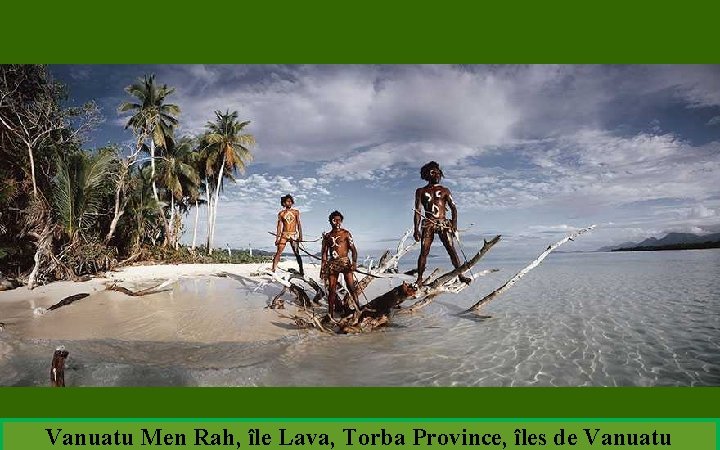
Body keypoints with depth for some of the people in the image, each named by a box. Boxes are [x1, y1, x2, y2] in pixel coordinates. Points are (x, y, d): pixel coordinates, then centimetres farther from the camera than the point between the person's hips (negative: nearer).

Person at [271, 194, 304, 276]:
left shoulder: (296, 212, 7)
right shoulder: (281, 213, 7)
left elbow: (299, 224, 4)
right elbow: (279, 226, 7)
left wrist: (300, 236, -5)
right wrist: (277, 238, 1)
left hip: (294, 235, 0)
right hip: (284, 234, 0)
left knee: (297, 254, 2)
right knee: (278, 252, -9)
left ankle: (301, 272, 6)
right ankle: (273, 270, -10)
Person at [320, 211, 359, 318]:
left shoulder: (345, 233, 5)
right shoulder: (327, 236, 13)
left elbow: (353, 249, 0)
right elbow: (324, 253, 15)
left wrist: (354, 262, -13)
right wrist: (322, 268, 8)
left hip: (345, 261, -3)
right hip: (332, 263, 3)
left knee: (351, 287, -11)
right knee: (331, 290, 3)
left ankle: (357, 310, -9)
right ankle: (330, 314, 9)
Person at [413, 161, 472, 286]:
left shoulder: (445, 190, 15)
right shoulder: (421, 191, 12)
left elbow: (453, 208, 9)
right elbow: (417, 211, 7)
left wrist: (454, 224, -7)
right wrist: (416, 229, -4)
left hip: (444, 224, 1)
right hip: (428, 225, -1)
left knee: (451, 249, -7)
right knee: (424, 252, -8)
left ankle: (460, 275, -4)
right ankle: (419, 279, -2)